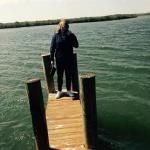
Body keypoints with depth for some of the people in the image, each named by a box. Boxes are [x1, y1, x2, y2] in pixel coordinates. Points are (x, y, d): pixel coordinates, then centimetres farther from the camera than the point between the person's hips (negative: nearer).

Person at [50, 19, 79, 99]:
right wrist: (52, 59, -6)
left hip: (69, 59, 1)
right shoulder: (56, 35, -5)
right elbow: (52, 47, -3)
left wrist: (71, 37, -21)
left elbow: (76, 45, -5)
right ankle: (59, 91, 25)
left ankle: (68, 90, 28)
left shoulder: (71, 35, -2)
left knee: (69, 75, 11)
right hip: (59, 59, -1)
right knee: (59, 76, 9)